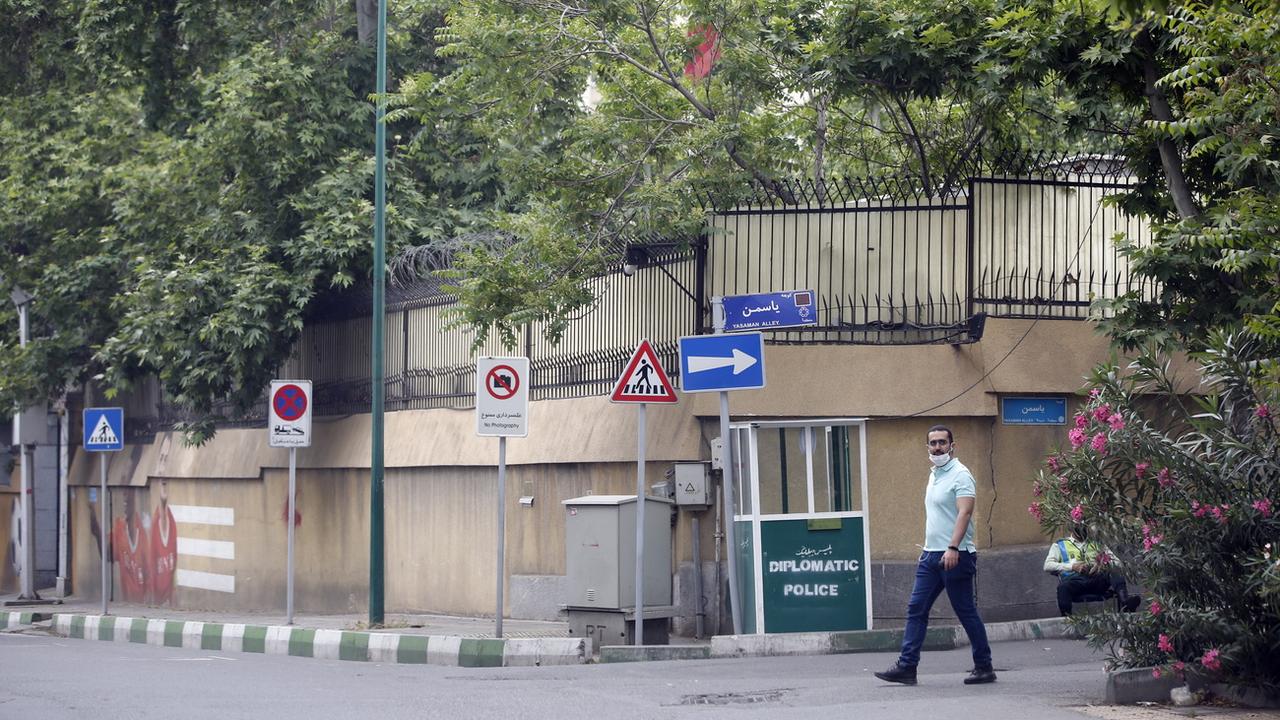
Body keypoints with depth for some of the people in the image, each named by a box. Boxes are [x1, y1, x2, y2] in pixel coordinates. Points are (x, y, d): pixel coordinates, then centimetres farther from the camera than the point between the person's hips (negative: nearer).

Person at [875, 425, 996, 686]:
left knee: (967, 612, -1)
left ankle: (984, 668, 8)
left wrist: (953, 548, -32)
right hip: (932, 555, 9)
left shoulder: (960, 475, -11)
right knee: (916, 609, 3)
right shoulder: (934, 475, 17)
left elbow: (964, 512, -23)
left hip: (955, 556, -9)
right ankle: (906, 667, 2)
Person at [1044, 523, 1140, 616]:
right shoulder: (1059, 545, 26)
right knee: (1063, 587, -38)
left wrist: (1102, 565, -1)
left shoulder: (1096, 544, 31)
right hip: (1074, 579, -1)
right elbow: (1048, 566, 10)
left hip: (1097, 578, 1)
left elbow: (1117, 563, 23)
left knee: (1116, 575, -31)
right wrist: (1072, 566, -4)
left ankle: (1125, 603, -57)